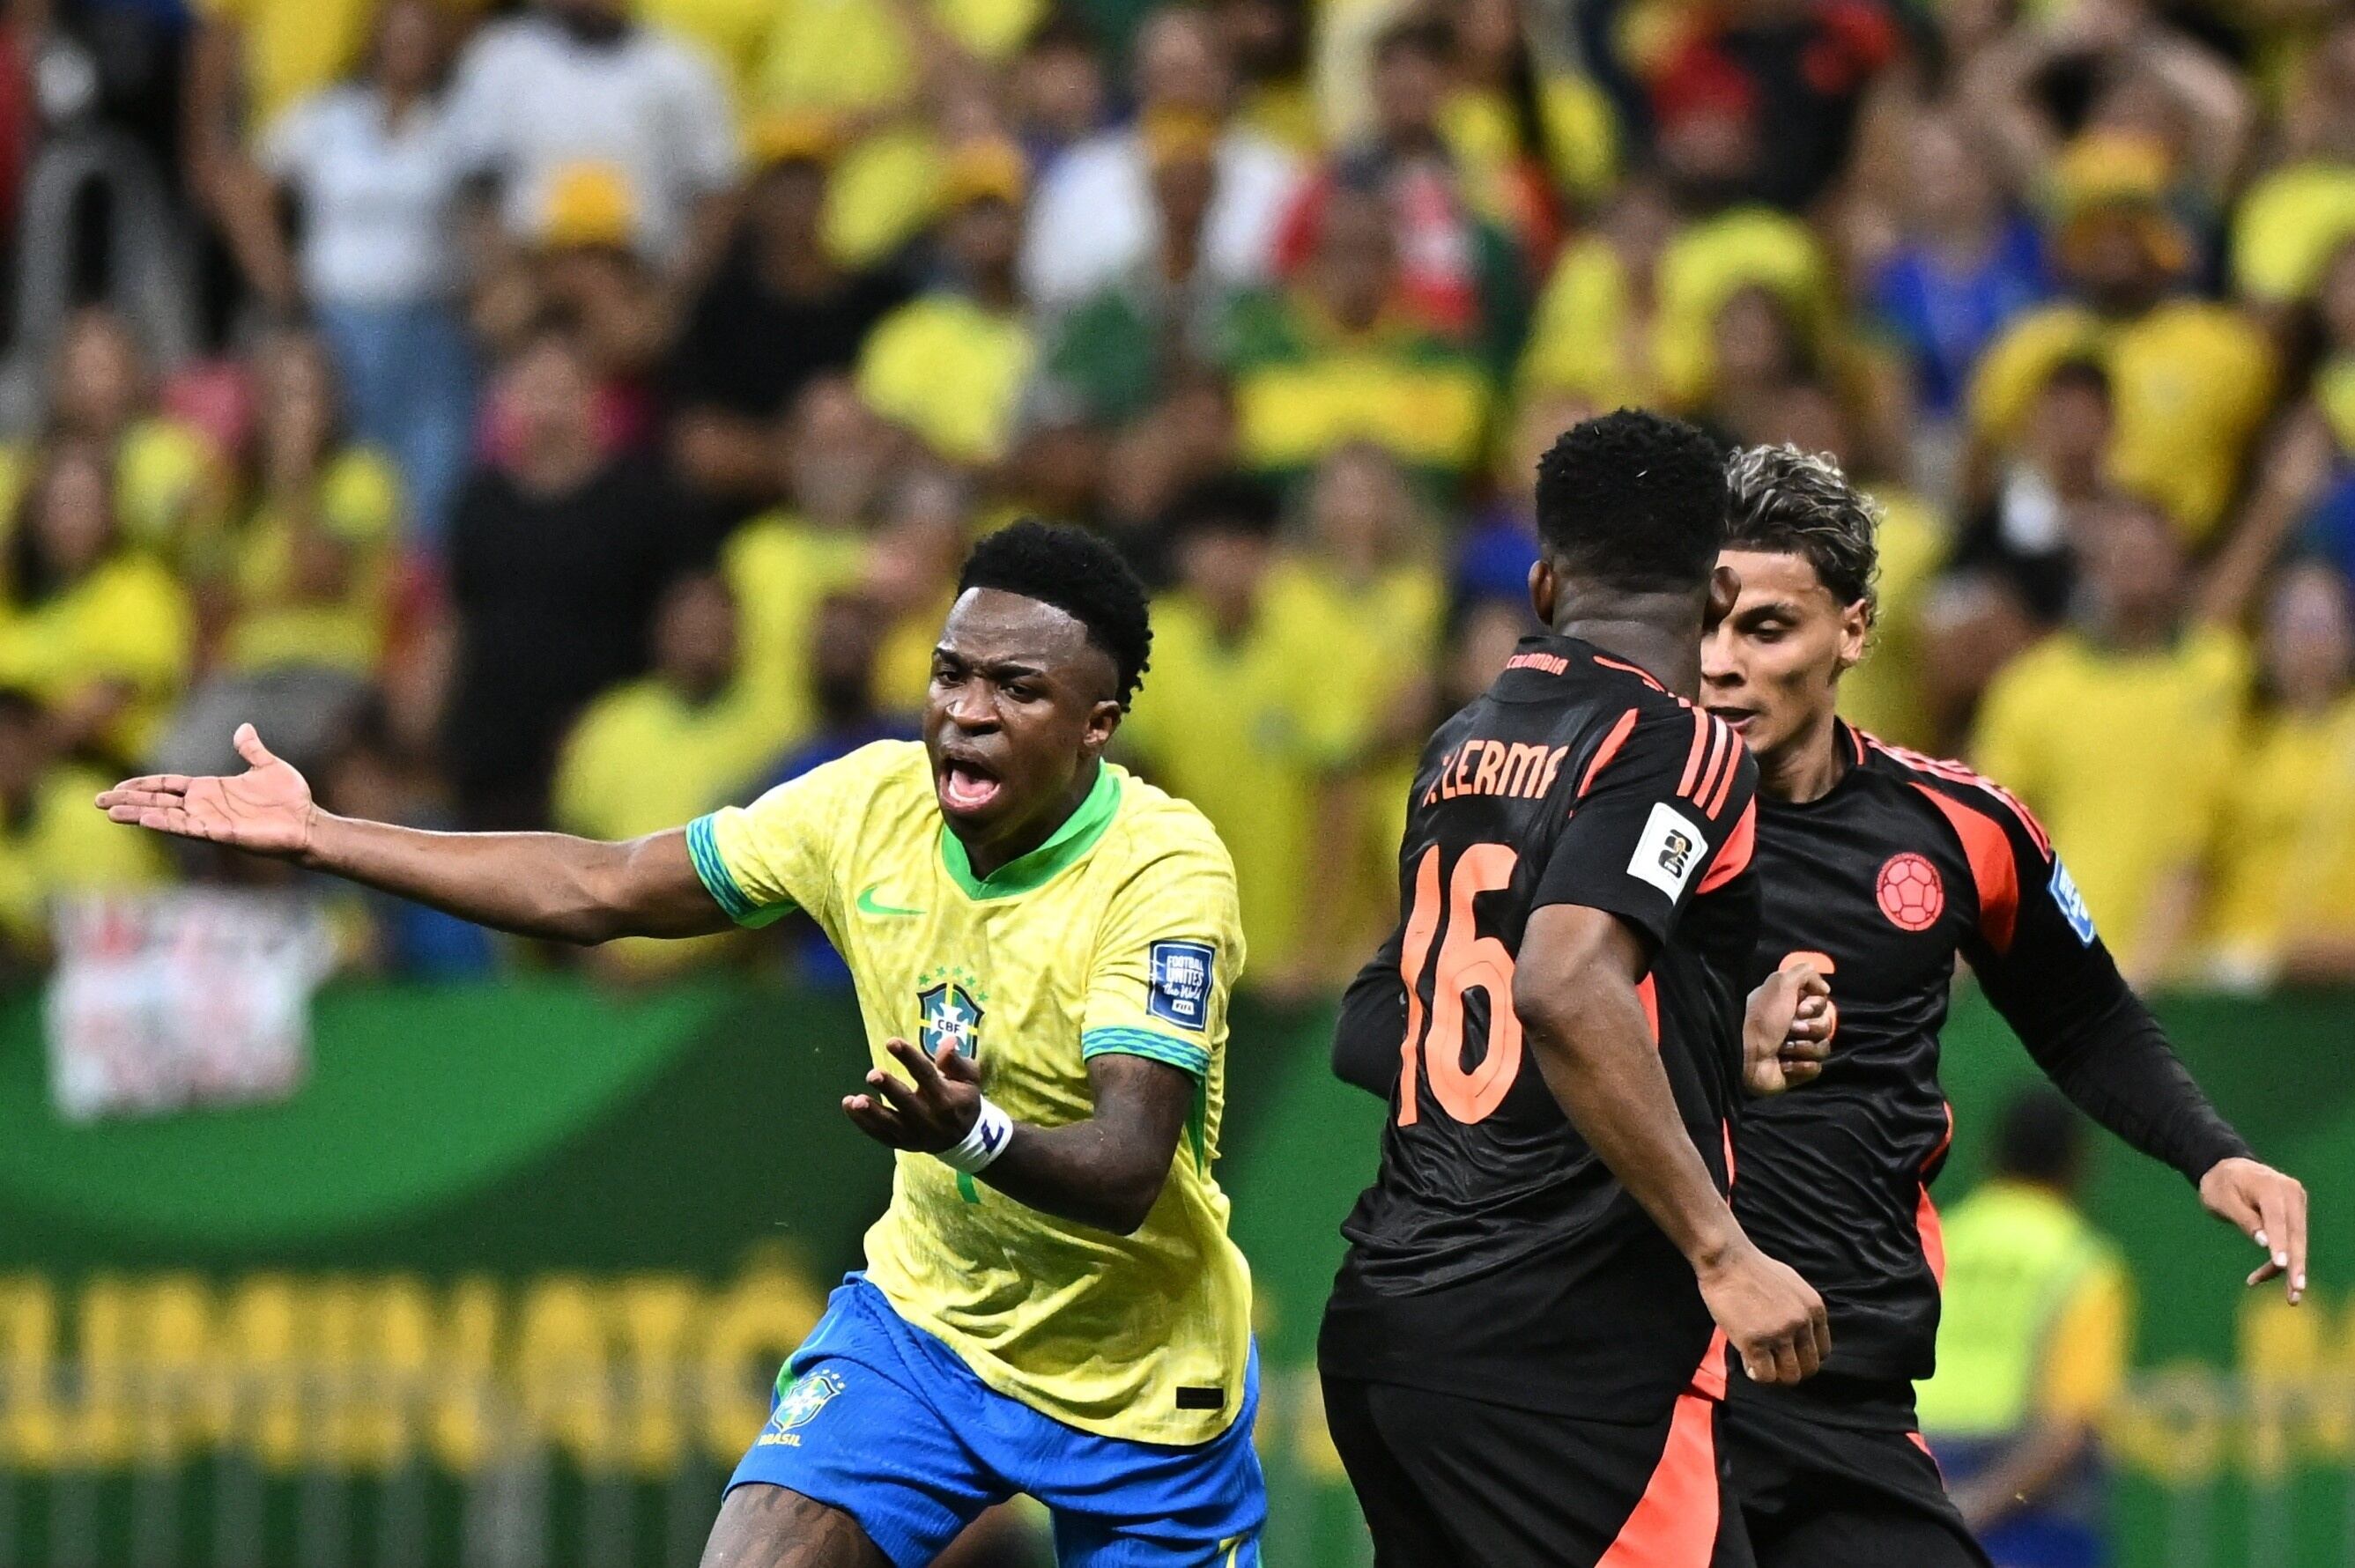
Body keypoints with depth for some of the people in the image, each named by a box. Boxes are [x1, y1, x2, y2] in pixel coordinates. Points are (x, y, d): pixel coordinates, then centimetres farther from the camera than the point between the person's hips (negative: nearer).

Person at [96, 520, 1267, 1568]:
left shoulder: (1166, 873, -24)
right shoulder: (873, 801, -9)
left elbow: (1128, 1175, -35)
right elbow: (600, 889, 2)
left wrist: (973, 1135, -56)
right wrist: (317, 837, -2)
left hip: (1132, 1386, -3)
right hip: (926, 1315, 3)